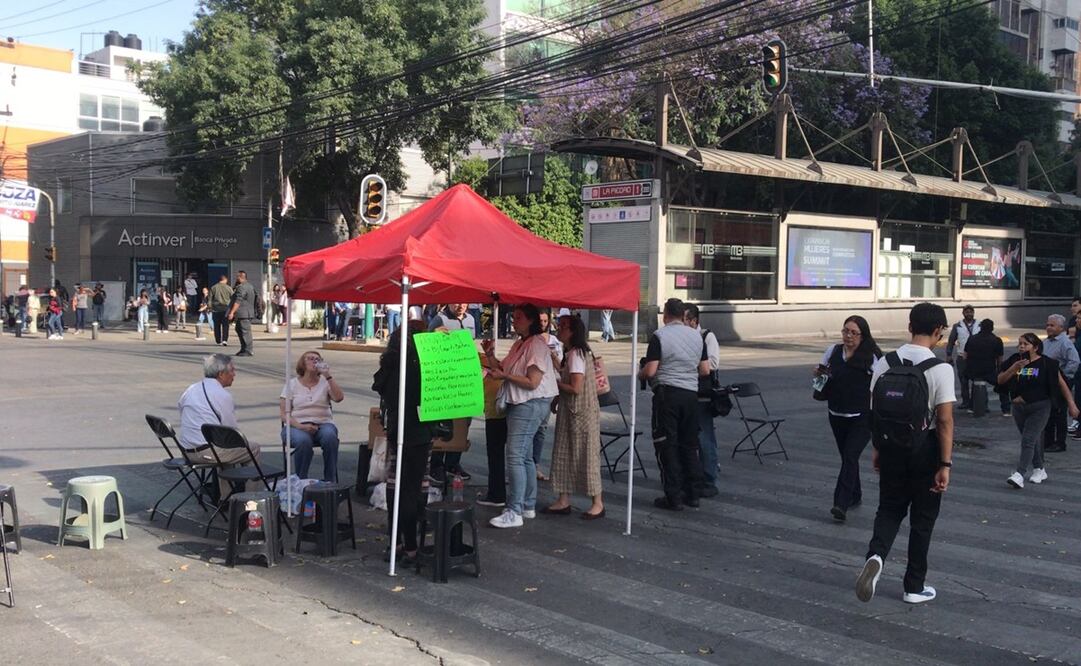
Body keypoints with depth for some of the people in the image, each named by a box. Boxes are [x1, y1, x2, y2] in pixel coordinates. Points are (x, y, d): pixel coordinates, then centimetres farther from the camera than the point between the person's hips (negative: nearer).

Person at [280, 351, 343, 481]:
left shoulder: (325, 382, 14)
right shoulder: (292, 384, 10)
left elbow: (339, 398, -7)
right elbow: (284, 413, 2)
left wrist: (328, 375, -10)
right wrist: (300, 426, -15)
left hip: (323, 423, 1)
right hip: (297, 425, -1)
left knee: (330, 437, -34)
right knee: (303, 441, -36)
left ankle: (330, 482, -25)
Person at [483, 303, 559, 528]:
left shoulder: (537, 345, -14)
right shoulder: (519, 344, 16)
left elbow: (532, 382, -20)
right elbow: (502, 369, 13)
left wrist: (504, 376, -16)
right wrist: (490, 354, 0)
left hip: (531, 404, -10)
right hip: (518, 404, 10)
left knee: (515, 456, -12)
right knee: (525, 456, 15)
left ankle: (514, 512, -11)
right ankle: (528, 506, 24)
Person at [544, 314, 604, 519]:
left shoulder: (577, 354, -18)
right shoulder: (570, 354, 12)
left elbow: (575, 388, -21)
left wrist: (554, 383, -8)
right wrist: (557, 398, 7)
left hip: (582, 412, -10)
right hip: (569, 411, 10)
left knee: (585, 455, -3)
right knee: (564, 453, 10)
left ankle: (598, 503, 6)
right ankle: (563, 501, 16)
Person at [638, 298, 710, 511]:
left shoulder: (659, 336, -8)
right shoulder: (697, 336, 9)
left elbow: (650, 371, -13)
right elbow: (705, 370, 11)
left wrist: (639, 375, 9)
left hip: (667, 392, -5)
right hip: (691, 394, 5)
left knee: (667, 445, 1)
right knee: (690, 444, 13)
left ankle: (673, 497, 0)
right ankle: (693, 494, 17)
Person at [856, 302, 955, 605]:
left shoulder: (884, 363, -2)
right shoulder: (940, 369, -14)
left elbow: (875, 410, 4)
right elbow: (944, 420, -15)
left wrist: (877, 448, 14)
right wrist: (945, 464, -11)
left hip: (892, 443, 3)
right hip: (925, 446, -3)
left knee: (890, 508, 16)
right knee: (922, 518, 12)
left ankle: (875, 556, -12)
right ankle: (915, 586, 20)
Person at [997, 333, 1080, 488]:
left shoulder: (1046, 363, -8)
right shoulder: (1014, 361, 2)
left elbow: (1061, 383, -2)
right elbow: (1000, 380, -3)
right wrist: (1015, 367, -17)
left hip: (1039, 407, -5)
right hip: (1019, 408, 5)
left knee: (1028, 440, -13)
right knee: (1033, 440, 17)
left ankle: (1019, 475, -19)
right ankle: (1039, 470, 33)